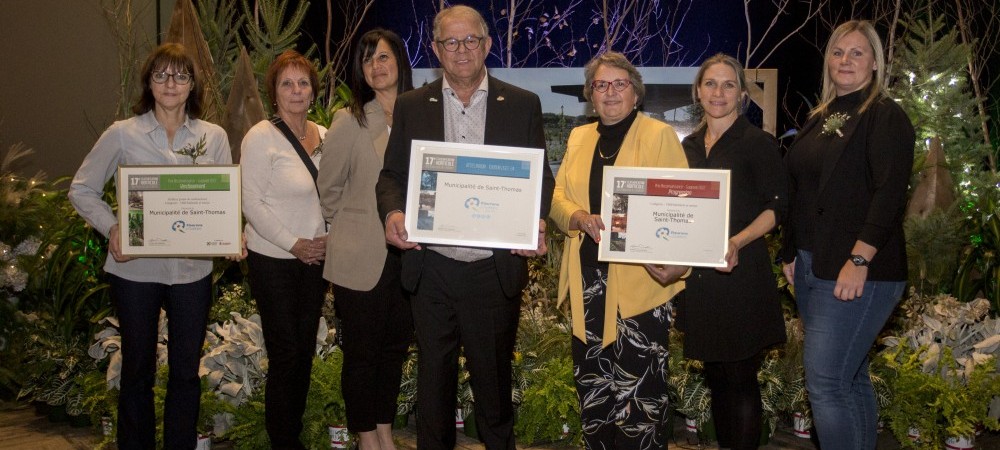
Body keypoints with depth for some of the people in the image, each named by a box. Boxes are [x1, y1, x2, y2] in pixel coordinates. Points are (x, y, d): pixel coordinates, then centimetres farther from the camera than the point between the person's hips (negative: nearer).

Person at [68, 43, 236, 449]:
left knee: (186, 370, 10)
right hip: (135, 268, -1)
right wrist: (110, 227, -13)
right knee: (138, 369, 11)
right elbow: (82, 190, 3)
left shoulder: (214, 137, 4)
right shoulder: (122, 134, -2)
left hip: (193, 268, 2)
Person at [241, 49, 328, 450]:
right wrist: (293, 244, -16)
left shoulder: (323, 136, 8)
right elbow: (251, 203, -14)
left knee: (305, 352, 12)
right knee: (285, 354, -1)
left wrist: (327, 238, -1)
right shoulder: (261, 137, -10)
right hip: (274, 262, -6)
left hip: (315, 259, 6)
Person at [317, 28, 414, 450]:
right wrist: (353, 228, 8)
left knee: (395, 348, 15)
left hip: (408, 254, 4)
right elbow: (328, 189, 1)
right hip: (361, 258, -3)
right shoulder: (349, 121, -7)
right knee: (361, 352, 8)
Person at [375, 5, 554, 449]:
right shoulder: (411, 106, 7)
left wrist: (536, 223, -14)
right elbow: (391, 174, 7)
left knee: (493, 375, 11)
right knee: (434, 375, 12)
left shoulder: (523, 105, 4)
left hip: (496, 269, -1)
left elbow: (540, 177, 5)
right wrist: (392, 213, -14)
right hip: (432, 268, 1)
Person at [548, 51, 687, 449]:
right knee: (591, 383, 10)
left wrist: (677, 261, -23)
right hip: (587, 281, 5)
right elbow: (558, 196, 12)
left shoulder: (660, 134, 0)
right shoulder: (579, 137, 16)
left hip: (639, 283, -5)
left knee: (639, 391, -4)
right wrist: (581, 218, -11)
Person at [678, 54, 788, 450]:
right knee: (715, 375, 14)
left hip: (740, 273, -6)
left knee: (740, 379, -2)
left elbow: (777, 206, -9)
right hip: (698, 276, 6)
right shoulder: (689, 146, 13)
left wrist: (737, 242, -24)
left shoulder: (758, 143, -4)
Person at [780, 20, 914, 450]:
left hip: (857, 272, -8)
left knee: (825, 381, -11)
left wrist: (860, 260, -23)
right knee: (850, 376, 14)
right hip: (811, 266, 8)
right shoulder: (819, 118, 16)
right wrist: (791, 252, 17)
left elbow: (889, 194, -16)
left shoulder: (886, 116, -6)